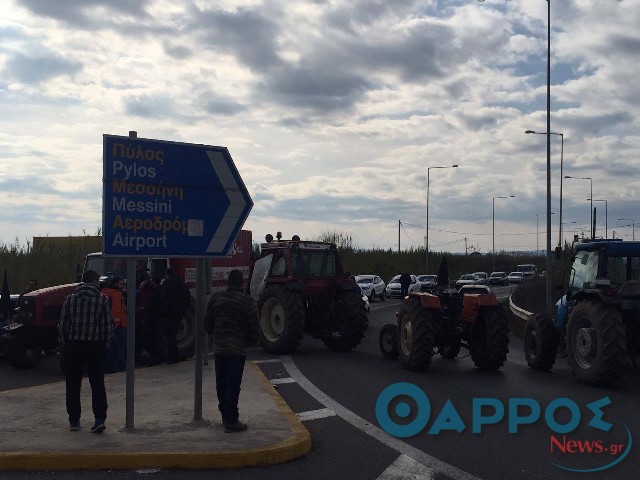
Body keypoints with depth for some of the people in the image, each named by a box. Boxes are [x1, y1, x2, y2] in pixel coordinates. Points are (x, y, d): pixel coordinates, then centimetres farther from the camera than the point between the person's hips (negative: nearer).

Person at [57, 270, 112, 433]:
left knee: (73, 384, 11)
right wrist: (105, 344, 7)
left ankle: (74, 421, 13)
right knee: (97, 383, 4)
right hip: (95, 346, -1)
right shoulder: (102, 300, -4)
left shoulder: (70, 299, 2)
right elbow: (108, 326, -5)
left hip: (73, 346, 1)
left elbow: (62, 325, 0)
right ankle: (100, 419, -6)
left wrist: (64, 346, 9)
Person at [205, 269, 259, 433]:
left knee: (221, 384, 14)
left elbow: (208, 324, 7)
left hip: (219, 349, 4)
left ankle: (226, 416, 24)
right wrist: (249, 341, 12)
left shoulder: (215, 299, 4)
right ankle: (231, 421, -1)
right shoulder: (248, 302, -8)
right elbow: (254, 329, -8)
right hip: (238, 350, -4)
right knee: (233, 385, -3)